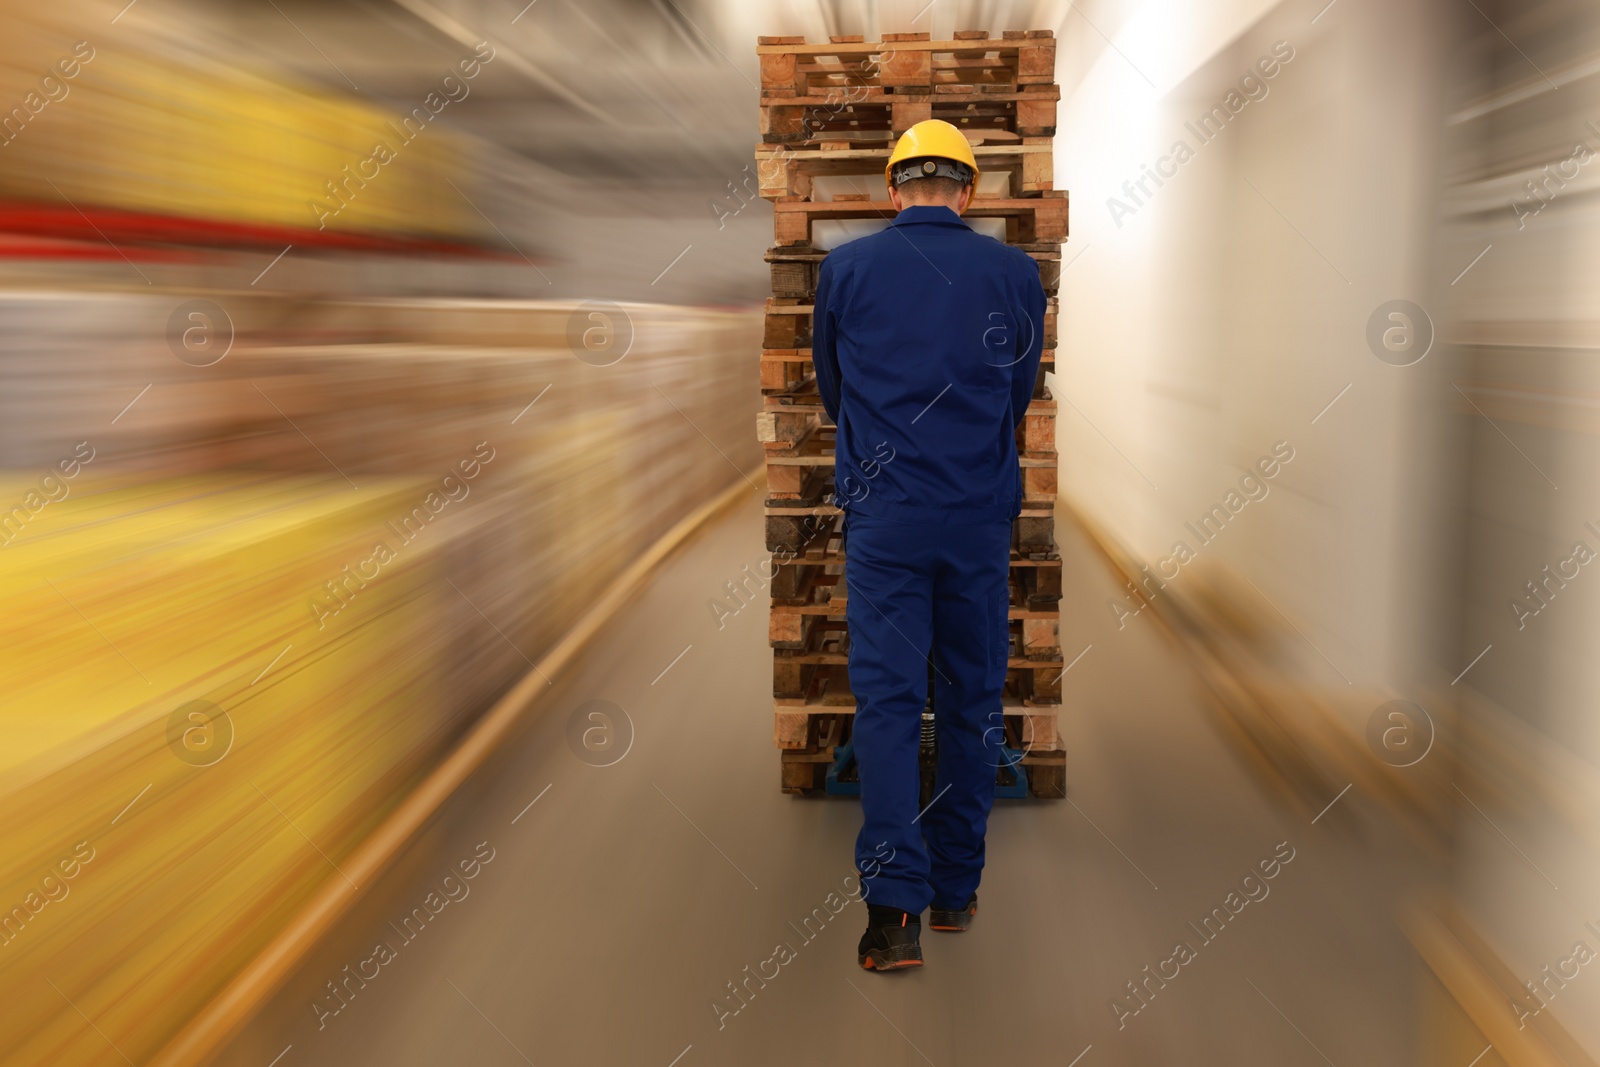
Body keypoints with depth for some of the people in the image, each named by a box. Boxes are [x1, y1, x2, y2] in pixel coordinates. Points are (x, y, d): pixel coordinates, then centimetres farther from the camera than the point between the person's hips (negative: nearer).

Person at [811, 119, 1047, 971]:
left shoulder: (845, 267, 2)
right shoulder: (1015, 272, 3)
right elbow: (1020, 396, 14)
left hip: (884, 515, -1)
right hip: (981, 516, 1)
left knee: (887, 700, -1)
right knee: (972, 700, 11)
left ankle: (894, 907, -8)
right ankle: (955, 890, 21)